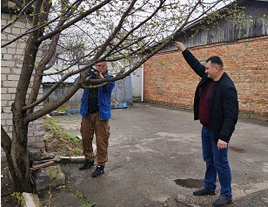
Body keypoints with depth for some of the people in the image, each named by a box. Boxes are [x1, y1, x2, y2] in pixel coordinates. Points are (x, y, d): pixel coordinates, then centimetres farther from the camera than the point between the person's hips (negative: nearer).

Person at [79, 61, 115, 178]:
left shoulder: (109, 78, 2)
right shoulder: (90, 76, 10)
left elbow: (109, 86, -19)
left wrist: (101, 77, -35)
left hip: (101, 114, -4)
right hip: (87, 113, 4)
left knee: (101, 141, -1)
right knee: (86, 138, 14)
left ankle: (101, 166, 12)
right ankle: (89, 160, 33)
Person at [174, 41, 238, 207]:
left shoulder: (227, 87, -24)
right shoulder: (208, 77, 2)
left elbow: (231, 115, -26)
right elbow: (196, 64, 17)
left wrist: (224, 137, -29)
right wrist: (184, 50, 18)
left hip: (218, 132, -9)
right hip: (206, 129, 9)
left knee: (220, 163, 3)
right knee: (209, 160, 19)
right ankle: (209, 187, 35)